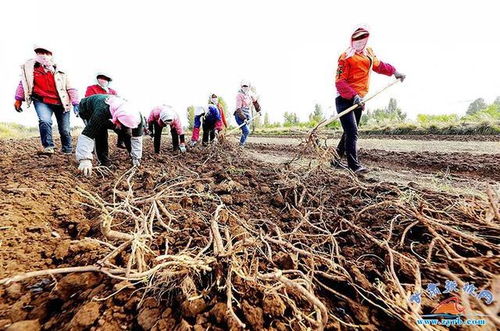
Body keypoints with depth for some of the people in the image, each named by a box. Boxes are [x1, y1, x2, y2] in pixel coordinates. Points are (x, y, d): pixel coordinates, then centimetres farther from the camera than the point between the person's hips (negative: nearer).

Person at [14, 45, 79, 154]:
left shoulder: (59, 71, 4)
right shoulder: (29, 67, 7)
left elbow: (70, 88, 3)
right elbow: (23, 83, 11)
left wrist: (75, 103, -4)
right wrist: (18, 99, 8)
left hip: (61, 102, 0)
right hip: (42, 101, 0)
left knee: (65, 129, 4)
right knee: (45, 121, -27)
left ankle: (67, 150, 21)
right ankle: (48, 146, -14)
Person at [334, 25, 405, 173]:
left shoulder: (369, 53, 14)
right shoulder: (346, 57, -9)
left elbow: (379, 65, 34)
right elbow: (340, 82, -17)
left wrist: (394, 72, 27)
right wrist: (354, 96, -27)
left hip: (358, 100, 8)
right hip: (345, 100, -8)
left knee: (350, 132, 11)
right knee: (352, 132, -14)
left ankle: (336, 160, 21)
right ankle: (354, 165, -8)